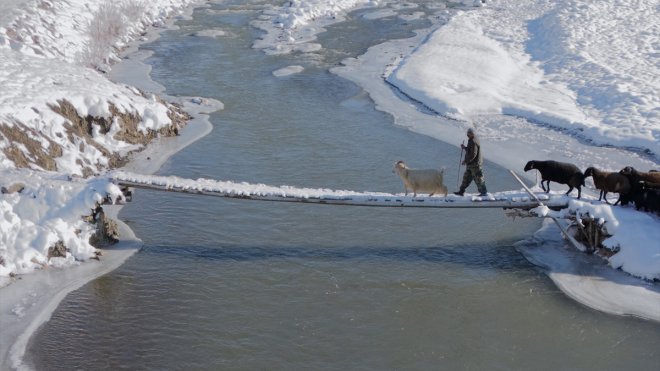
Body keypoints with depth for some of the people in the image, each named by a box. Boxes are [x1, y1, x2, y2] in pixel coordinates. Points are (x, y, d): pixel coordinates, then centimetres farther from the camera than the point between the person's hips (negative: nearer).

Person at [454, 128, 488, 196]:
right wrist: (464, 147, 8)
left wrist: (466, 160, -20)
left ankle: (484, 192, 9)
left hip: (475, 164, -11)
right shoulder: (471, 140, 11)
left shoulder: (474, 142, -22)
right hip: (471, 164, 11)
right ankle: (461, 191, 20)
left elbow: (473, 154, -26)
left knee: (478, 179, 0)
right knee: (466, 177, 14)